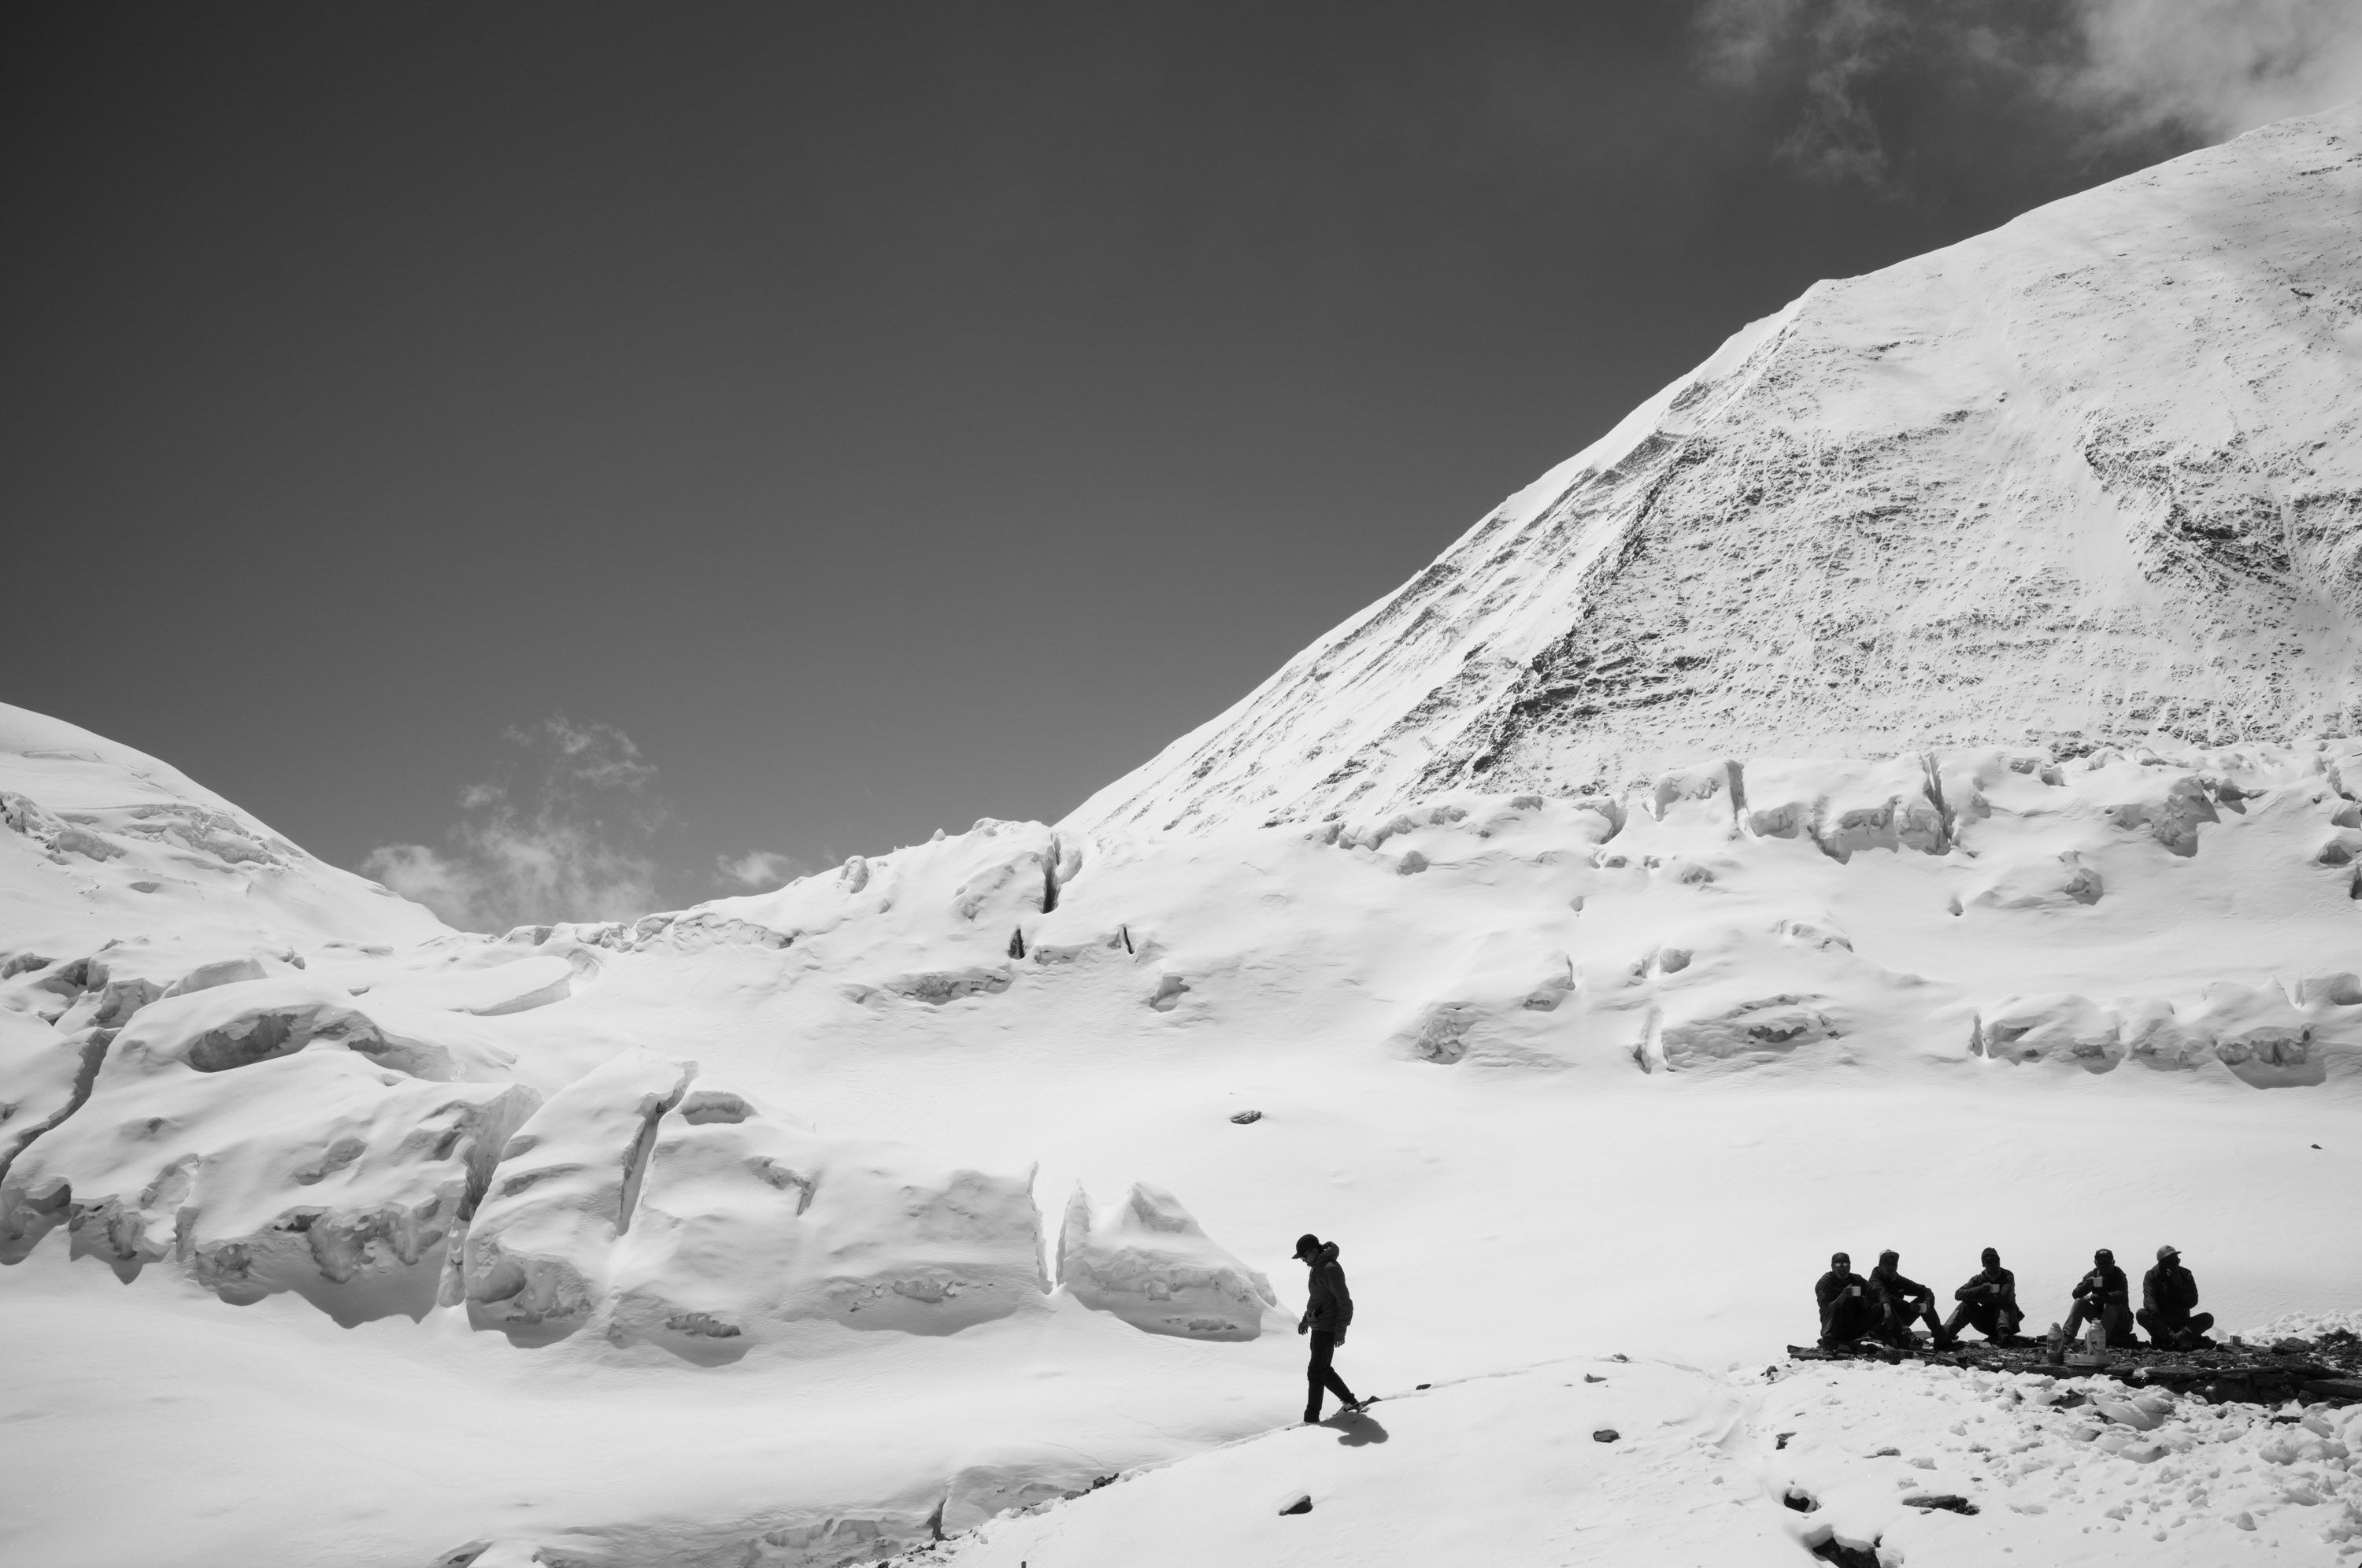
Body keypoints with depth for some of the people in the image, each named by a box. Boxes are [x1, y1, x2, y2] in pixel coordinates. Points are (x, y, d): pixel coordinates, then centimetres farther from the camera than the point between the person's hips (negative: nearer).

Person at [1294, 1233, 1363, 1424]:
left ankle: (1311, 1418, -6)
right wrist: (1306, 1319, 29)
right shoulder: (1318, 1267, 12)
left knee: (1315, 1372, -9)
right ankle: (1349, 1402, 29)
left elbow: (1345, 1301, -20)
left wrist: (1341, 1330, -21)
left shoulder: (1331, 1270, -18)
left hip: (1327, 1329, -10)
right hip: (1319, 1327, 10)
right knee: (1323, 1370, 17)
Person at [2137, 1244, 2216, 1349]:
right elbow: (2149, 1298, -17)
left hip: (2182, 1323, 2)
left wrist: (2179, 1284, -14)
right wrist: (2154, 1312, -38)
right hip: (2160, 1323, -2)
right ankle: (2180, 1340, -45)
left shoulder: (2185, 1275, 8)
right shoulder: (2152, 1275, 0)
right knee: (2141, 1314, -32)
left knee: (2208, 1318, -21)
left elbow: (2192, 1302, -2)